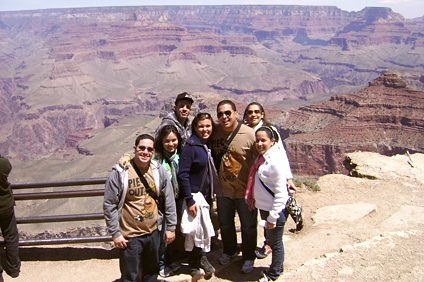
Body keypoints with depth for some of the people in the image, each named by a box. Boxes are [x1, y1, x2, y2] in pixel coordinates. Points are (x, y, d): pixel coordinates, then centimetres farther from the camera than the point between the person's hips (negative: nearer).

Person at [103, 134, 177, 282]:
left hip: (153, 233, 4)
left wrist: (170, 227, 7)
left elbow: (169, 200, 6)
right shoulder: (120, 173, -11)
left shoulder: (159, 171, -1)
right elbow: (109, 205, -7)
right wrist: (115, 234, -8)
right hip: (129, 236, -3)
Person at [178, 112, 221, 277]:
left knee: (205, 228, 14)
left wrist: (212, 195, 12)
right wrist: (189, 200, -21)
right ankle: (194, 263, 19)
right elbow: (183, 174, -18)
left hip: (207, 195, 7)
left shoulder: (209, 145, 6)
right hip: (194, 195, -7)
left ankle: (202, 258, 31)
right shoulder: (190, 147, -16)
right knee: (195, 229, 1)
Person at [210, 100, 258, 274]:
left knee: (248, 226, 11)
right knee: (225, 224, 20)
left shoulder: (250, 134, -17)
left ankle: (248, 257, 35)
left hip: (246, 190, -3)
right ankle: (229, 251, 46)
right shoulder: (215, 133, -5)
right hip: (223, 189, 4)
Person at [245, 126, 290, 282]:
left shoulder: (276, 162, -23)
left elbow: (281, 193, -22)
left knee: (275, 243, 10)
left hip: (275, 210, -8)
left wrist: (272, 217, -20)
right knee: (271, 240, 23)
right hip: (264, 208, 8)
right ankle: (277, 267, 43)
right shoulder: (262, 157, 4)